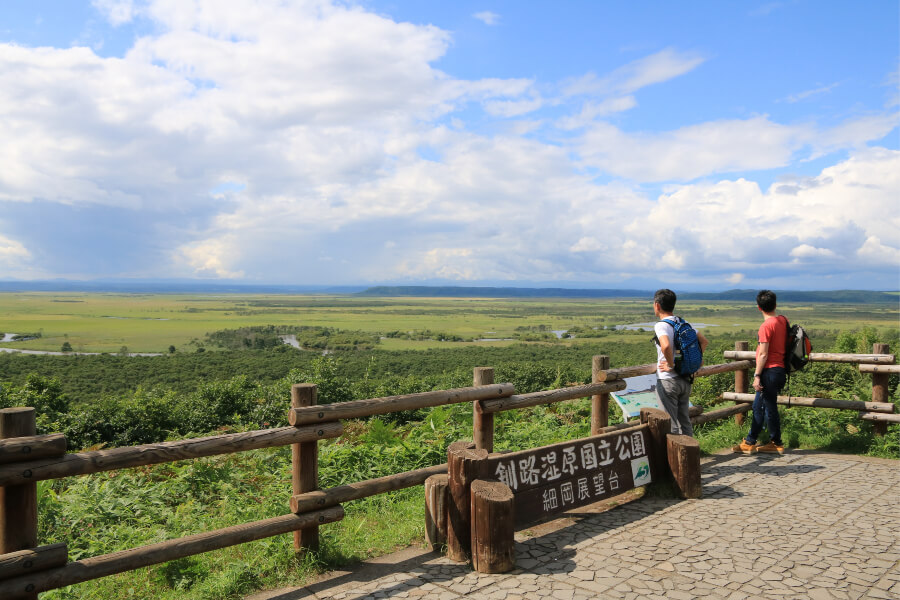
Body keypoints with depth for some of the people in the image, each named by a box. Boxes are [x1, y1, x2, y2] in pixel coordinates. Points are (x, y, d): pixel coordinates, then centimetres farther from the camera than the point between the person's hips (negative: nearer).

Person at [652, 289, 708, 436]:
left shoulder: (661, 326, -17)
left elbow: (666, 346, -36)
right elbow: (704, 341, 15)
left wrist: (671, 365, -21)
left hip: (667, 380, -8)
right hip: (685, 379, 8)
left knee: (670, 424, 1)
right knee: (684, 420, 17)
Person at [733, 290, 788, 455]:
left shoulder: (766, 326, -17)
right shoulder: (783, 321, 7)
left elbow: (763, 354, -18)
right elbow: (785, 345, 16)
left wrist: (757, 375, -14)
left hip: (769, 371, -9)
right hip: (780, 370, 9)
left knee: (770, 408, 3)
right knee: (758, 406, 15)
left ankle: (777, 444, 13)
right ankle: (750, 441, 21)